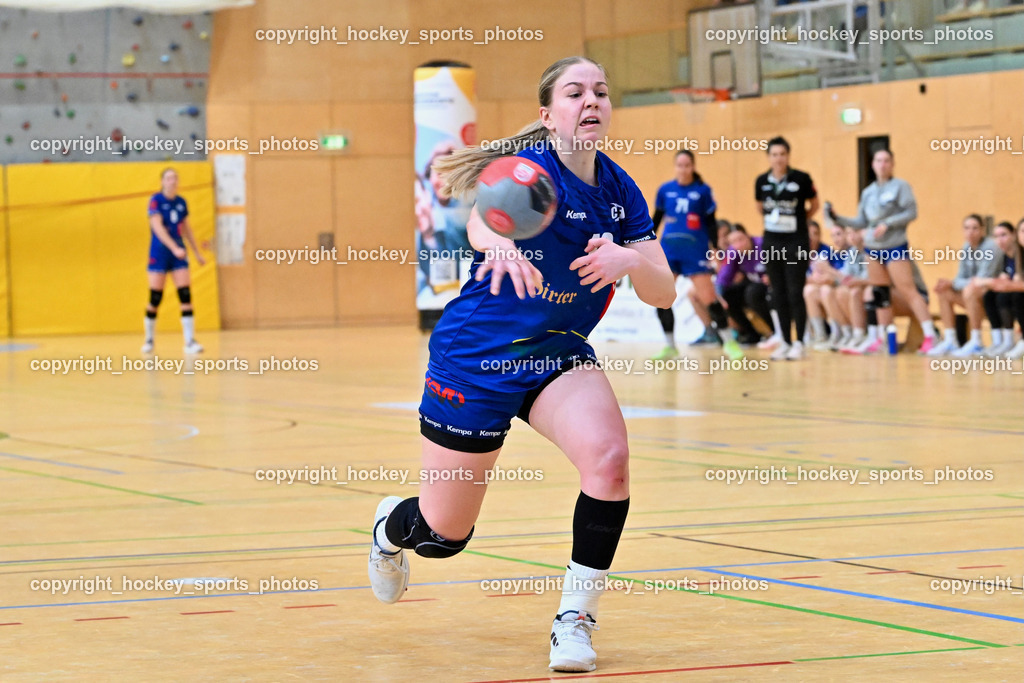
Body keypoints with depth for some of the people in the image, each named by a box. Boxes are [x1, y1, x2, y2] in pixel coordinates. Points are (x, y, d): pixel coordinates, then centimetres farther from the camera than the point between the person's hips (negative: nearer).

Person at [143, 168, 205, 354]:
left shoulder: (181, 202, 7)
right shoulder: (156, 201, -10)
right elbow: (158, 227, -20)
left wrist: (197, 252, 21)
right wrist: (174, 248, -30)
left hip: (179, 252, 4)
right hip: (159, 252, -4)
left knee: (185, 295, -7)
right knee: (155, 298, 0)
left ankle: (190, 341, -8)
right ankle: (149, 340, 16)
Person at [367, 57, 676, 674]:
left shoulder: (621, 190, 0)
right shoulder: (529, 166, -19)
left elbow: (663, 294, -2)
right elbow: (481, 215, -42)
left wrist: (632, 259, -26)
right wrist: (497, 241, -67)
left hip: (560, 354, 5)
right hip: (477, 354, -4)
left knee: (609, 459, -27)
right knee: (444, 536, 5)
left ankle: (575, 621, -12)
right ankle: (391, 526, 44)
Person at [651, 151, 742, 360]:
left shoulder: (703, 190, -1)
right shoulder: (665, 190, 6)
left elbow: (711, 222, 3)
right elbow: (656, 219, 15)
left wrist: (715, 249, -3)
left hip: (695, 251, -3)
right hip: (668, 250, 3)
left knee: (708, 298, -7)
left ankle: (729, 342, 7)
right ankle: (670, 346, 13)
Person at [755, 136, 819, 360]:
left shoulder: (801, 179, -10)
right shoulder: (762, 181, 1)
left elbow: (814, 205, 5)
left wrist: (799, 220, 7)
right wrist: (772, 219, 10)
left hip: (796, 243, -4)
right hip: (771, 243, 4)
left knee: (795, 293, -7)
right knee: (778, 295, 7)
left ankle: (799, 343, -1)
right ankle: (785, 343, 13)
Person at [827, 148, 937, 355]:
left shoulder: (900, 186, -5)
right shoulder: (868, 192, 10)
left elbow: (911, 213, -12)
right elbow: (862, 222, 13)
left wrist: (887, 224, -21)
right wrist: (838, 219, 1)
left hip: (895, 247, -6)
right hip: (873, 248, 6)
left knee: (907, 290, -10)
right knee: (880, 295, 8)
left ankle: (930, 336, -10)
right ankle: (882, 339, 13)